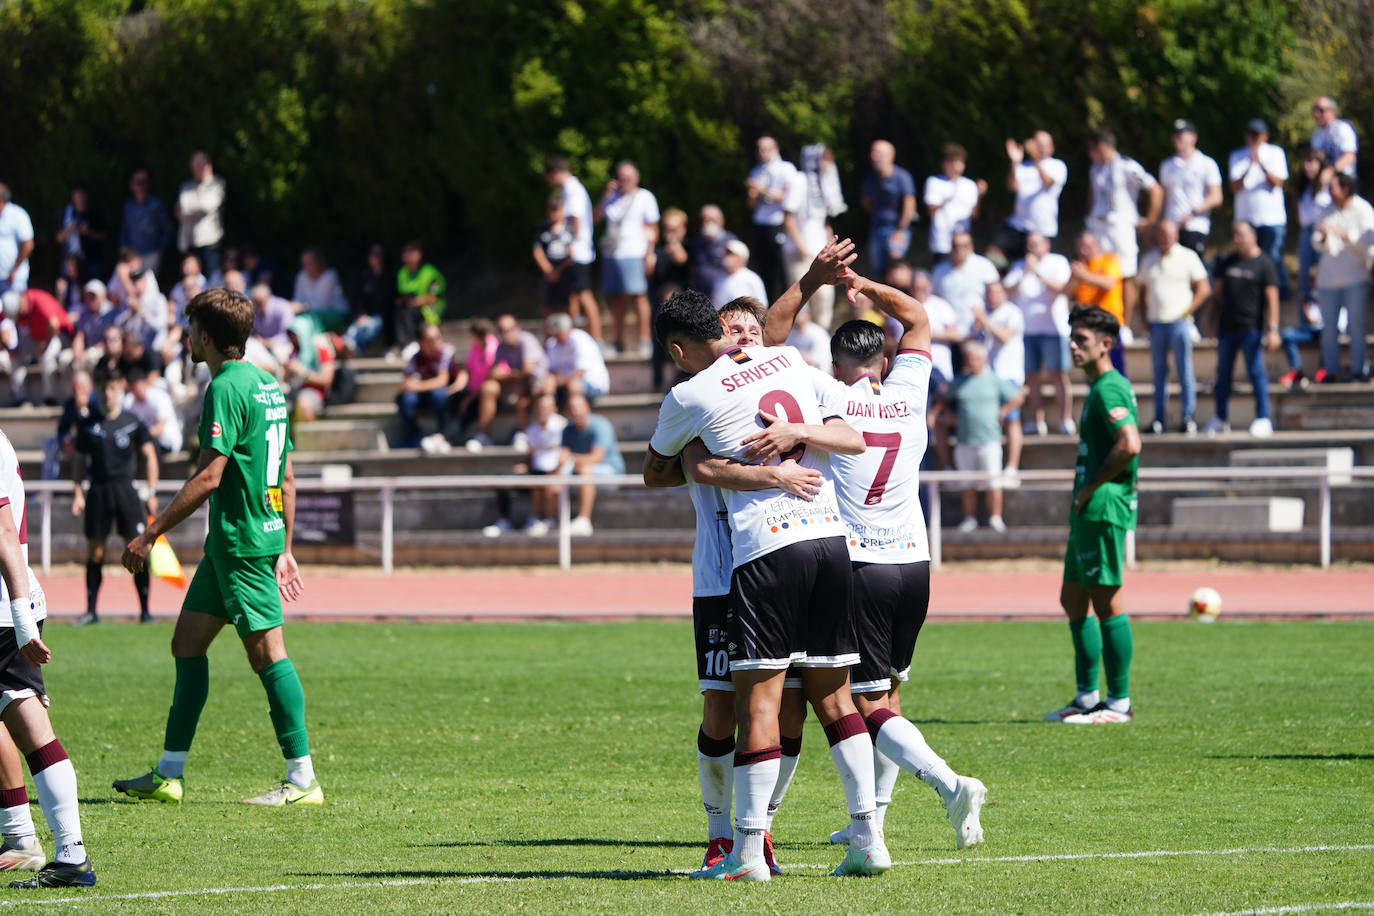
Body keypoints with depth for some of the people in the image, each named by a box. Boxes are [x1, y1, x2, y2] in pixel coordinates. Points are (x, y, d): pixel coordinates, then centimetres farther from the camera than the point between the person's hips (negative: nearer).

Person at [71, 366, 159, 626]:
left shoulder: (133, 422, 3)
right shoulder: (88, 425, 8)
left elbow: (149, 456, 6)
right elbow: (80, 461, 14)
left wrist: (152, 492, 0)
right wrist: (77, 493, 5)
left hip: (126, 489, -2)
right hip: (97, 490, 2)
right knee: (94, 551, 2)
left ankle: (145, 609, 0)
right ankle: (91, 610, 9)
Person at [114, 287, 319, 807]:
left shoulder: (226, 390, -14)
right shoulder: (267, 387, 15)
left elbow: (208, 478, -20)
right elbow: (286, 477, 19)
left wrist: (150, 535, -16)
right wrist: (285, 548, 24)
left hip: (241, 543, -10)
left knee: (267, 652, -8)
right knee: (187, 643, 13)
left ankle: (302, 780, -7)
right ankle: (169, 775, 16)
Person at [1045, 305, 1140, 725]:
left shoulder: (1108, 390, -14)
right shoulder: (1100, 387, 18)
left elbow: (1129, 446, -26)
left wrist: (1091, 488, -16)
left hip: (1103, 506, -11)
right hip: (1090, 511, 11)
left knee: (1106, 602, -7)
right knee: (1073, 599, 15)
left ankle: (1119, 701, -3)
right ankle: (1087, 697, 21)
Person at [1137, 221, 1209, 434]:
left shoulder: (1188, 257, 1)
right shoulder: (1149, 259, 13)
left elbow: (1204, 288, 1)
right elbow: (1143, 289, 20)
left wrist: (1188, 312, -7)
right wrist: (1144, 317, 9)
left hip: (1179, 322, -4)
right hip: (1156, 324, 4)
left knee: (1185, 372, -5)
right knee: (1159, 372, 5)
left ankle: (1189, 417, -3)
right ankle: (1159, 418, 10)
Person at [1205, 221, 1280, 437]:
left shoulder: (1264, 264, -3)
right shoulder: (1227, 263, 12)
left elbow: (1272, 298, -7)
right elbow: (1217, 292, 18)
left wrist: (1272, 329, -14)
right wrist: (1213, 321, 13)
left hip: (1252, 328, -5)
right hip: (1227, 327, 5)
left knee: (1256, 372, -3)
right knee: (1223, 373, 8)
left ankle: (1263, 419, 2)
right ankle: (1221, 418, 18)